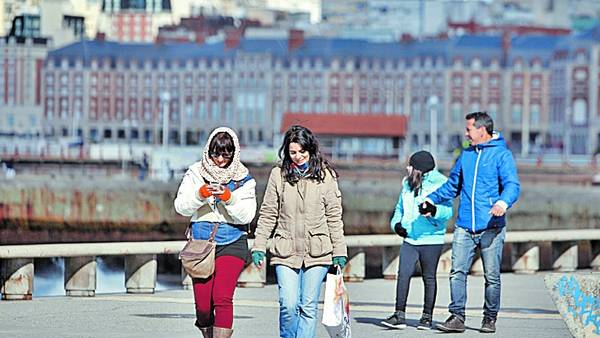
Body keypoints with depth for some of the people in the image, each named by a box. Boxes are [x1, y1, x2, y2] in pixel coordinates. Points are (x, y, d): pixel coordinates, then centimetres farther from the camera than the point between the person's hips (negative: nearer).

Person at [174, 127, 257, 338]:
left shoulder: (243, 179, 2)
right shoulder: (196, 173, 4)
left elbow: (247, 216, -5)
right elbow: (181, 207, -3)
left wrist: (229, 197, -19)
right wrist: (201, 194, -19)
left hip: (232, 243, -2)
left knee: (222, 297, -19)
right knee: (203, 305, 0)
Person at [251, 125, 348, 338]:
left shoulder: (325, 175, 3)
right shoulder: (279, 175, 4)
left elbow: (334, 217, 6)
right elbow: (268, 214, 8)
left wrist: (339, 251, 3)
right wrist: (258, 247, 2)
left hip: (317, 253, 0)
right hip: (286, 252, 0)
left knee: (308, 307, 1)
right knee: (289, 305, -10)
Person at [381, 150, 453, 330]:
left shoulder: (439, 184, -6)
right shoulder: (408, 184, 14)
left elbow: (447, 211, -13)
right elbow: (400, 208, 25)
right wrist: (396, 223, 7)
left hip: (431, 239, -5)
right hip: (409, 238, 5)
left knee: (429, 278, 5)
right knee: (403, 274, -7)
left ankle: (427, 316, 13)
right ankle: (399, 315, -6)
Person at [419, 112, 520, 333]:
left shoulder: (501, 154, -1)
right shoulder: (466, 155, 17)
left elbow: (512, 185, -12)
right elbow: (453, 185, 30)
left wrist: (503, 201, -32)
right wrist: (432, 199, 22)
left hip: (491, 227, -5)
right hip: (464, 227, 5)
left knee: (492, 276, 2)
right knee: (457, 272, -6)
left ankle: (490, 318, 13)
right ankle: (457, 316, -6)